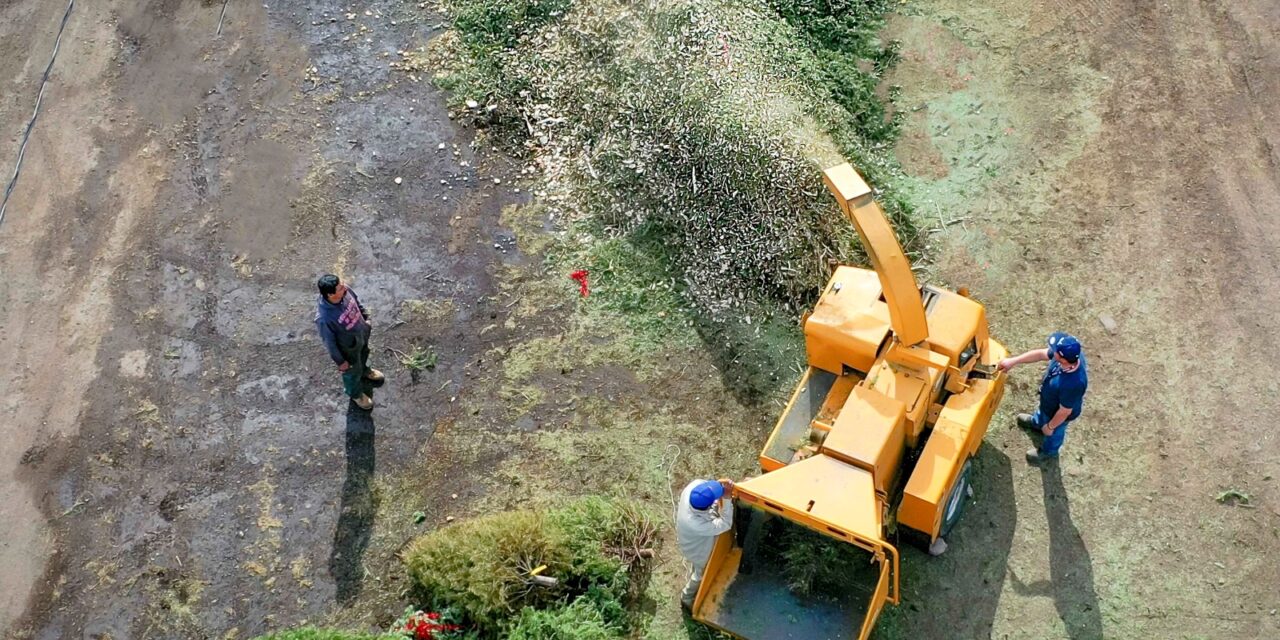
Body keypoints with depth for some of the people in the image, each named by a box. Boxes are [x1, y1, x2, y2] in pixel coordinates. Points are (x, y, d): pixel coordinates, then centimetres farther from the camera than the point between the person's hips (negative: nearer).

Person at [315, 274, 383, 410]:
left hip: (362, 333, 5)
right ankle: (355, 394, 56)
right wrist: (340, 361, -13)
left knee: (364, 354, 37)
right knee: (353, 372, 25)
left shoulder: (345, 290, -28)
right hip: (349, 347, -5)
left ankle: (365, 370, 71)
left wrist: (366, 318, 11)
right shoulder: (324, 318, -43)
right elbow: (329, 342, -26)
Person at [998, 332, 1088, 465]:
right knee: (1042, 410, 39)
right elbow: (1040, 354, -15)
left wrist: (1050, 427, -14)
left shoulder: (1072, 384, -49)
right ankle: (1036, 422, 73)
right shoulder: (1072, 354, -30)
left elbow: (1064, 411, -32)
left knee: (1053, 434, 29)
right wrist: (1013, 361, -17)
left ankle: (1049, 451, 61)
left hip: (1057, 413, -6)